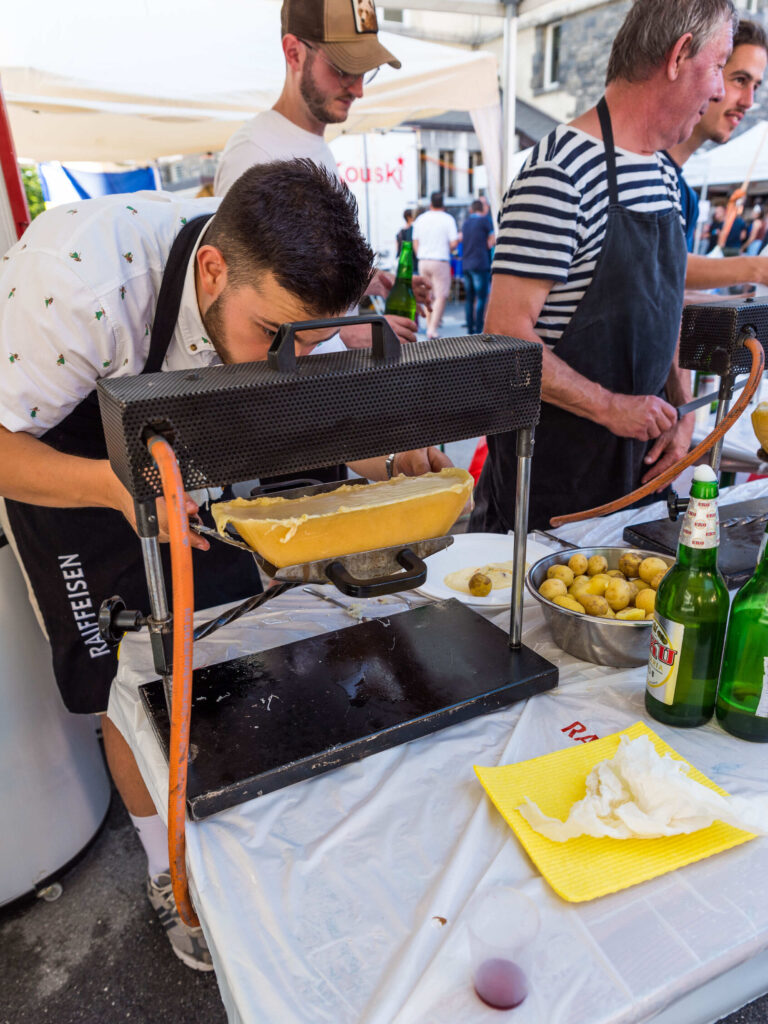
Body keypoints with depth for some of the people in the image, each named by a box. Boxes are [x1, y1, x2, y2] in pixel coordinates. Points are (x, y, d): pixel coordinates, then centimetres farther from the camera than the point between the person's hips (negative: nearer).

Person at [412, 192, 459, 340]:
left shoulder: (420, 219, 8)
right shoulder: (448, 219, -4)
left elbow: (415, 244, 10)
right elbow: (453, 244, -10)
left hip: (423, 261, 5)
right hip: (440, 261, -5)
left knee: (429, 295, 15)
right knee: (441, 296, -2)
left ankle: (430, 325, 19)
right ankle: (432, 329, -12)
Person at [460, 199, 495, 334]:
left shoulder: (465, 223, 14)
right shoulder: (484, 220, -3)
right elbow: (492, 241, 0)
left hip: (466, 265, 6)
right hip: (480, 264, -6)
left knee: (470, 299, 9)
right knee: (481, 298, -7)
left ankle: (470, 328, 8)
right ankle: (478, 329, -12)